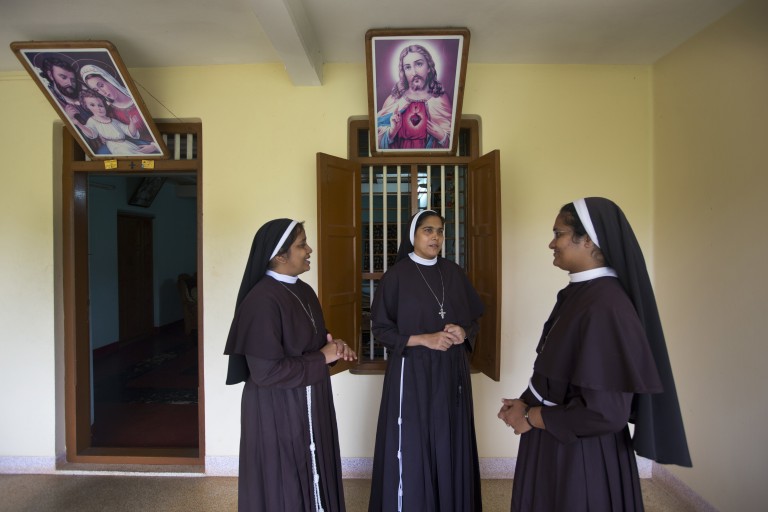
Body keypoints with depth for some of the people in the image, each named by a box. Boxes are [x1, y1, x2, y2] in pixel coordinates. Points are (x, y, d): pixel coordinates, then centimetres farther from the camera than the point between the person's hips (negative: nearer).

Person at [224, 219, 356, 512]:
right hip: (278, 410, -8)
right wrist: (322, 359, -18)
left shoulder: (303, 291, 3)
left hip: (309, 403, 8)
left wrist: (333, 344, -5)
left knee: (313, 478, 21)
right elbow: (266, 371, -25)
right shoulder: (262, 300, -24)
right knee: (284, 486, 11)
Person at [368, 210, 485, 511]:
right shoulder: (396, 275, -7)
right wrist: (423, 339, -16)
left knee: (449, 445, 11)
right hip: (412, 372, -4)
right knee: (412, 446, 3)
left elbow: (474, 317, 12)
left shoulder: (454, 273, 6)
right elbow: (380, 327, -6)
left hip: (451, 372, 4)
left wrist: (463, 333, -10)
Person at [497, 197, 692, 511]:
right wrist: (525, 402, -1)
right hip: (553, 439, 8)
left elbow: (603, 411, -26)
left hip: (581, 454, -8)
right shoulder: (576, 294, 2)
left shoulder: (605, 306, -26)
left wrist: (531, 417, -14)